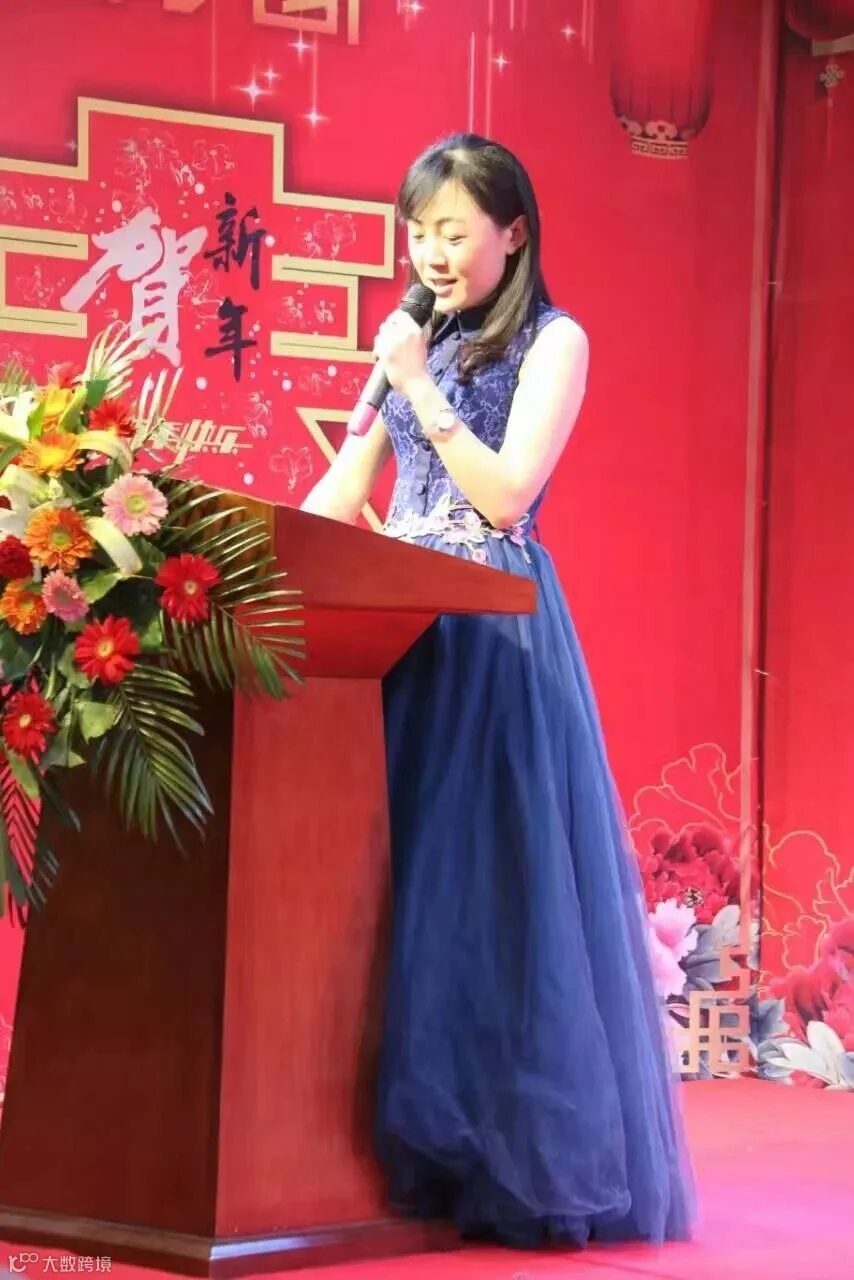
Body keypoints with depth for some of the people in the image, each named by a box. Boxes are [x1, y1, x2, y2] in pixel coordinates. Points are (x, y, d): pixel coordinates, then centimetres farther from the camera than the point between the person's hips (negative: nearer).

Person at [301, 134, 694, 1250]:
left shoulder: (553, 343, 1)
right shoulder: (417, 341, 18)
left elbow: (505, 495, -10)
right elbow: (343, 496, 17)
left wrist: (419, 389, -8)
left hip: (495, 637, -6)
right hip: (401, 628, 6)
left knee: (484, 878, -7)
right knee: (399, 877, 1)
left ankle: (511, 1158, -2)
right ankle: (412, 1144, 4)